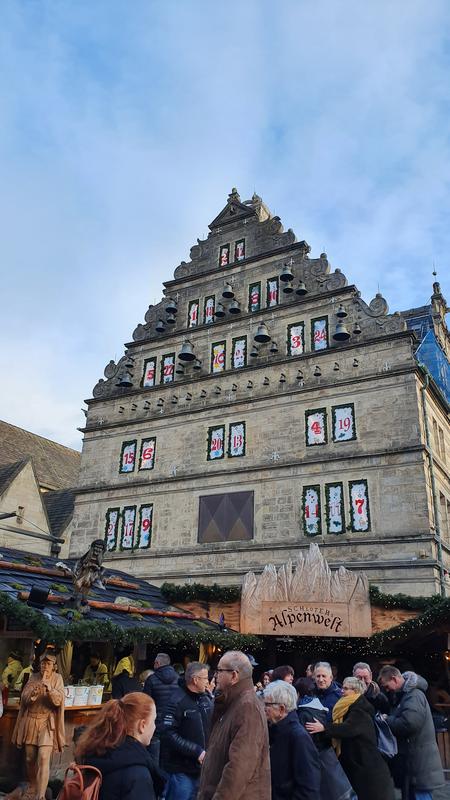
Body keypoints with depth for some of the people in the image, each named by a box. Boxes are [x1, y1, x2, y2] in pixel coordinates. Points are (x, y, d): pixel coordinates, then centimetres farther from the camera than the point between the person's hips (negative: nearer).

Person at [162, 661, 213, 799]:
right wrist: (197, 752, -22)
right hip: (182, 770, -7)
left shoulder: (206, 699, 5)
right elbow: (169, 734, -22)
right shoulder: (177, 701, -17)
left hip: (202, 767, 7)